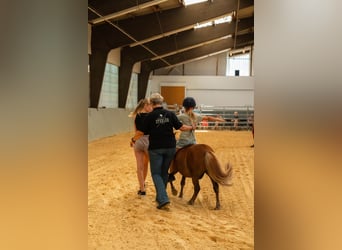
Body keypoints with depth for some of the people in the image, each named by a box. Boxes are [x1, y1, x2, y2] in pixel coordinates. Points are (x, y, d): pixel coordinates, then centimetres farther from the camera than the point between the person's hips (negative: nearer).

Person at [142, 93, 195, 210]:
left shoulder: (149, 116, -6)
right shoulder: (170, 114, 0)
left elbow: (144, 132, 1)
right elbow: (181, 127, 0)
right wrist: (191, 127, 20)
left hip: (155, 148, -3)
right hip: (170, 147, 3)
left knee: (156, 174, 3)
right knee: (164, 172, 17)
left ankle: (163, 200, -12)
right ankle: (160, 197, 29)